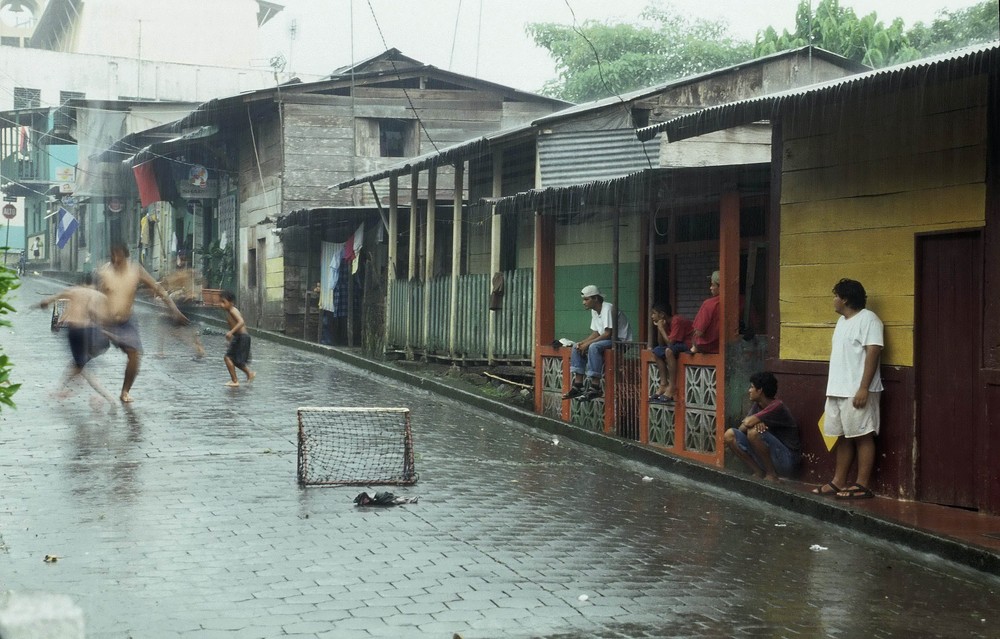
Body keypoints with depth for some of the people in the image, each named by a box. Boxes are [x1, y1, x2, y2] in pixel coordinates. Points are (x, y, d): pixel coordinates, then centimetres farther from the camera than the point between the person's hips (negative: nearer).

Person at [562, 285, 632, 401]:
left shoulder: (608, 308, -18)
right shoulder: (594, 311, 11)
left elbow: (608, 334, -24)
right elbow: (595, 333, 13)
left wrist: (588, 343, -21)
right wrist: (582, 343, -5)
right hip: (607, 341, 10)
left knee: (594, 347, -34)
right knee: (576, 347, 2)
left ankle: (595, 387, -32)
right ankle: (578, 385, -5)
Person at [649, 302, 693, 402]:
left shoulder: (677, 321, -19)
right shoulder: (667, 322, 8)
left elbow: (670, 343, -25)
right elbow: (661, 344, 8)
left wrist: (661, 328, -15)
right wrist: (659, 327, -2)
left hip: (690, 345, -10)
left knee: (669, 350, -32)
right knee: (656, 351, 6)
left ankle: (672, 388, -27)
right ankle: (663, 384, 0)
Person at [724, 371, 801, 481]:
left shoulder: (777, 406, -20)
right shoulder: (757, 405, 7)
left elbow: (748, 422, -27)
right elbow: (746, 422, -5)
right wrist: (757, 423, -25)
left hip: (787, 459, -8)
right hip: (765, 459, 8)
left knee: (754, 432, -31)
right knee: (729, 434, -5)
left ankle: (772, 475, -14)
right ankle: (759, 472, 0)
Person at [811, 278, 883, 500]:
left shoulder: (867, 319, -10)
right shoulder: (842, 320, 18)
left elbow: (873, 353, -17)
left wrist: (864, 388, -22)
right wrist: (833, 389, 18)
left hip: (857, 392, -9)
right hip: (838, 390, 9)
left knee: (862, 437, -4)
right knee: (843, 437, 12)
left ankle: (863, 485, -2)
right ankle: (838, 482, 17)